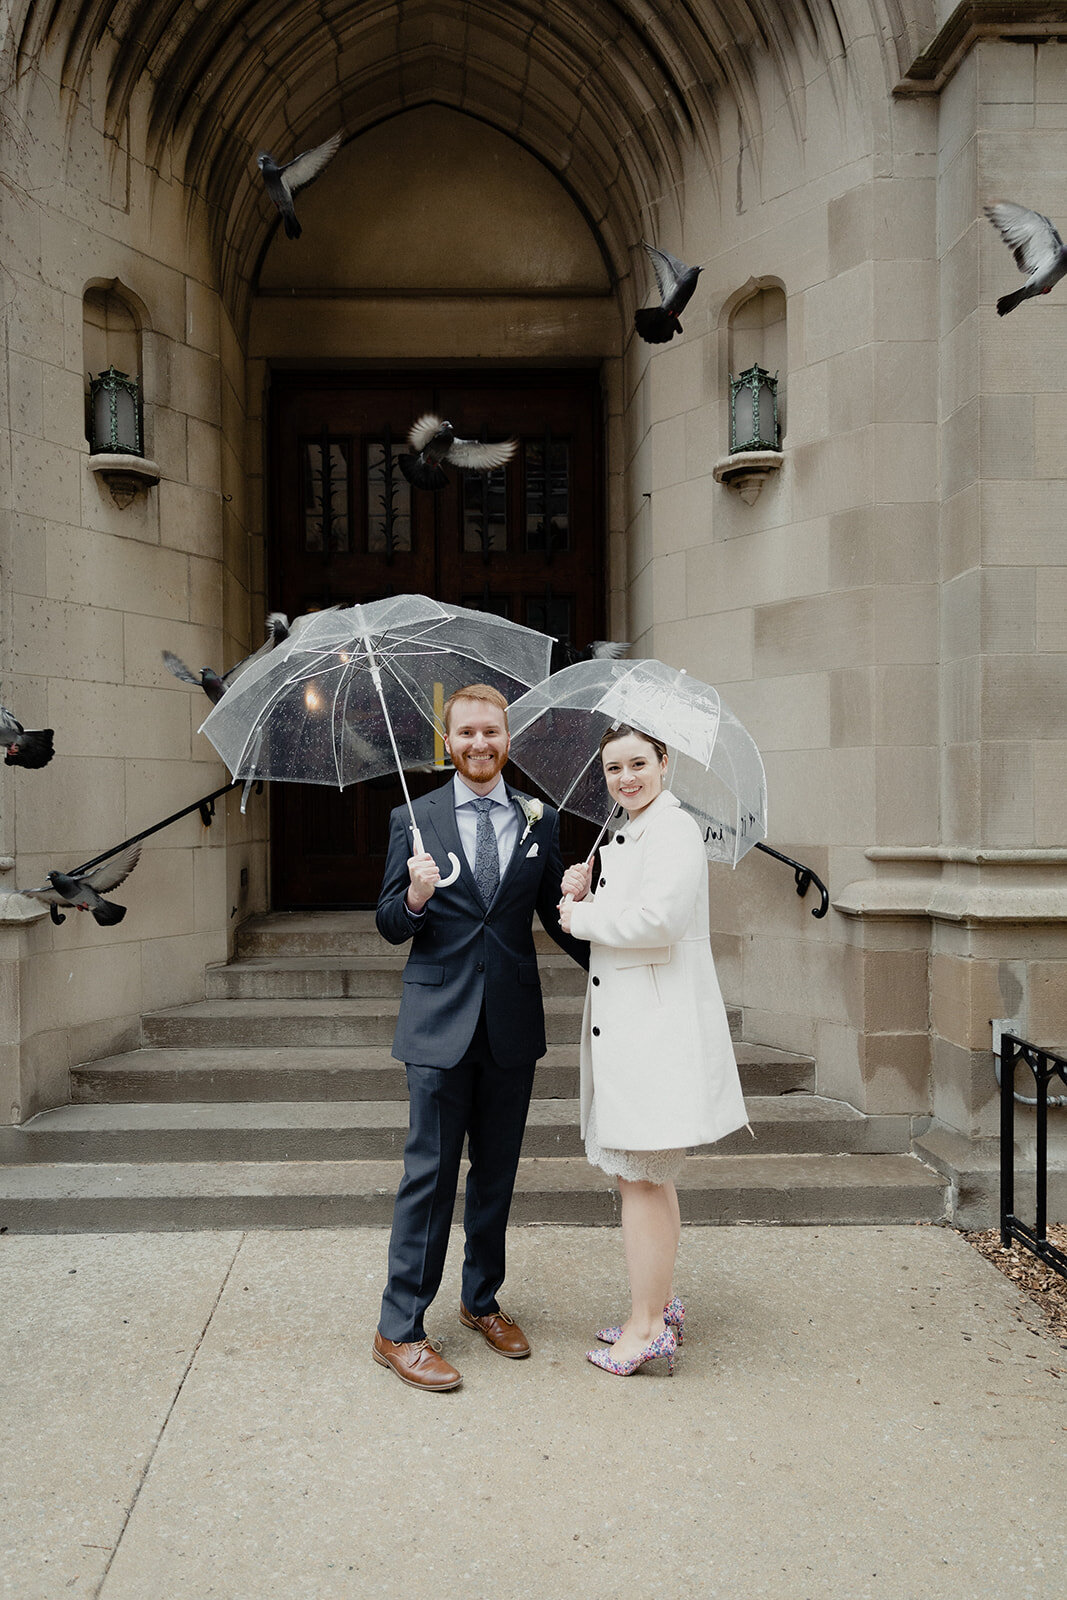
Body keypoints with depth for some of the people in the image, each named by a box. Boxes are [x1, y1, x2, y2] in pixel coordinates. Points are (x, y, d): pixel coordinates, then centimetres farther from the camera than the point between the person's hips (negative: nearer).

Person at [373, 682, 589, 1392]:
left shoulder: (540, 821, 6)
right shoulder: (413, 819, 0)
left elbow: (557, 914, 10)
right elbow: (389, 926, -1)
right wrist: (415, 897, -22)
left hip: (513, 1022, 3)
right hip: (440, 1021, -3)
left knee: (497, 1172, 15)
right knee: (430, 1173, 2)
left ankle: (483, 1300, 34)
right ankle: (400, 1330, 15)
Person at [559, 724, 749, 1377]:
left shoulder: (674, 828, -14)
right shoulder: (625, 836, 16)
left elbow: (657, 917, -27)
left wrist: (582, 918, -13)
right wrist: (584, 897, 2)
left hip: (659, 1023, -10)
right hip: (626, 1022, 10)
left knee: (641, 1176, -1)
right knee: (646, 1174, 19)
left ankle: (645, 1328, 13)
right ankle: (661, 1306, 34)